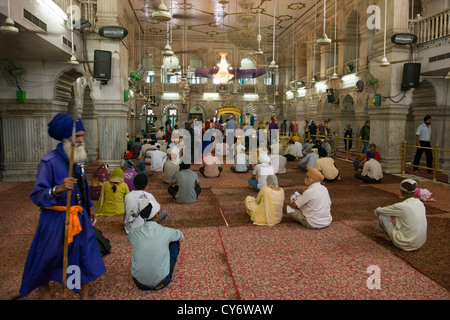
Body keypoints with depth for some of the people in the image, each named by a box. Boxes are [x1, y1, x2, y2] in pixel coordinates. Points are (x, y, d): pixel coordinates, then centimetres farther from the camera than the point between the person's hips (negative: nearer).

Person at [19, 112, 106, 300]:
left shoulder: (78, 159, 4)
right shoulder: (49, 162, -18)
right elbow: (37, 196, -21)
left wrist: (88, 208, 22)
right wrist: (58, 189, -37)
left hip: (79, 217, 6)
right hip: (56, 220, -6)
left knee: (86, 255, 7)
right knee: (48, 258, 15)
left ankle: (84, 295, 25)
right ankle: (42, 287, 45)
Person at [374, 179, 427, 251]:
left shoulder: (401, 206, -19)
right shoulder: (420, 204, -2)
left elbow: (378, 210, -4)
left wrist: (377, 210, 19)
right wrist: (395, 214, 31)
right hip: (420, 244, 7)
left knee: (382, 216, 2)